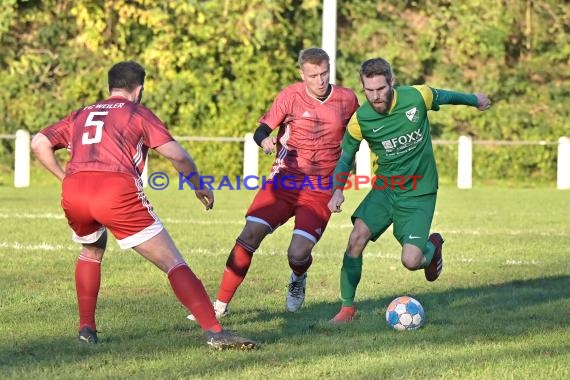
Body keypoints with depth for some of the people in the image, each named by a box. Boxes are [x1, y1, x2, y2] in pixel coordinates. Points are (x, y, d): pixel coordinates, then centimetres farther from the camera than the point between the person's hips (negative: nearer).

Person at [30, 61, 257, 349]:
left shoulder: (80, 115, 31)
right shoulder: (138, 113, 18)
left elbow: (39, 143, 22)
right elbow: (177, 155, 8)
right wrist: (200, 187, 22)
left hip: (73, 194, 4)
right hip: (117, 192, -4)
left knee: (91, 251, 36)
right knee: (173, 263, -2)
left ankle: (86, 328, 27)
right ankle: (214, 332, -13)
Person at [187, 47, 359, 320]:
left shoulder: (347, 100, -1)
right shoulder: (291, 95, -6)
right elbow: (261, 130, -6)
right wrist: (265, 140, -30)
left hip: (318, 192, 0)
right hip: (283, 182, 0)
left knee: (298, 254, -17)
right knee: (248, 238, -16)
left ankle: (298, 280, 22)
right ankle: (221, 304, -6)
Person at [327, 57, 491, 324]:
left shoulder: (417, 96, -15)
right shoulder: (360, 119, -14)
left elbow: (444, 96, 8)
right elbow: (346, 157, 0)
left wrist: (475, 99, 28)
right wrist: (338, 191, -18)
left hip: (419, 193, -1)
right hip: (384, 189, 1)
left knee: (410, 261, -14)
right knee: (357, 239, -21)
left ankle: (433, 246, 24)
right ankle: (347, 308, -5)